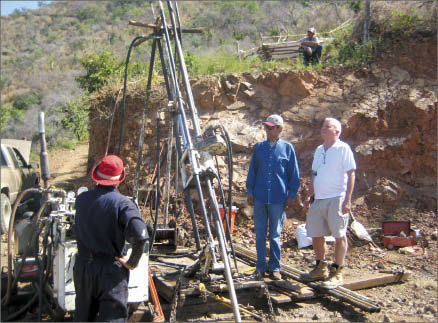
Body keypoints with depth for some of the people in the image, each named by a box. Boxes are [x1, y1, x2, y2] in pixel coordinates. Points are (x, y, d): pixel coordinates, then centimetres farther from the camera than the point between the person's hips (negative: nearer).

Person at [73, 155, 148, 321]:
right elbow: (140, 237, -27)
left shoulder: (81, 199, 1)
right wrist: (132, 262, -14)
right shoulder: (123, 204, -17)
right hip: (111, 270, -5)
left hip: (83, 267, 6)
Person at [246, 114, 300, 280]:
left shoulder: (287, 148, 2)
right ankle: (261, 267, 18)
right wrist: (250, 192, 7)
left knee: (275, 235, 8)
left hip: (278, 199, -2)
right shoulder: (259, 147, 8)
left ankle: (275, 268, 19)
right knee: (260, 234, 7)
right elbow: (252, 170, 12)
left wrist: (291, 195, 0)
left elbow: (294, 174, 4)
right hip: (260, 198, 2)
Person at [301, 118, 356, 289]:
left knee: (339, 235, 0)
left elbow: (351, 174, -9)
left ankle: (336, 273, 9)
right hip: (318, 199, 7)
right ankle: (321, 268, 26)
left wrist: (347, 199, -15)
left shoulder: (343, 148, -5)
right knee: (316, 235, 11)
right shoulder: (319, 150, 16)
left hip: (336, 199, -7)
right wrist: (310, 195, 14)